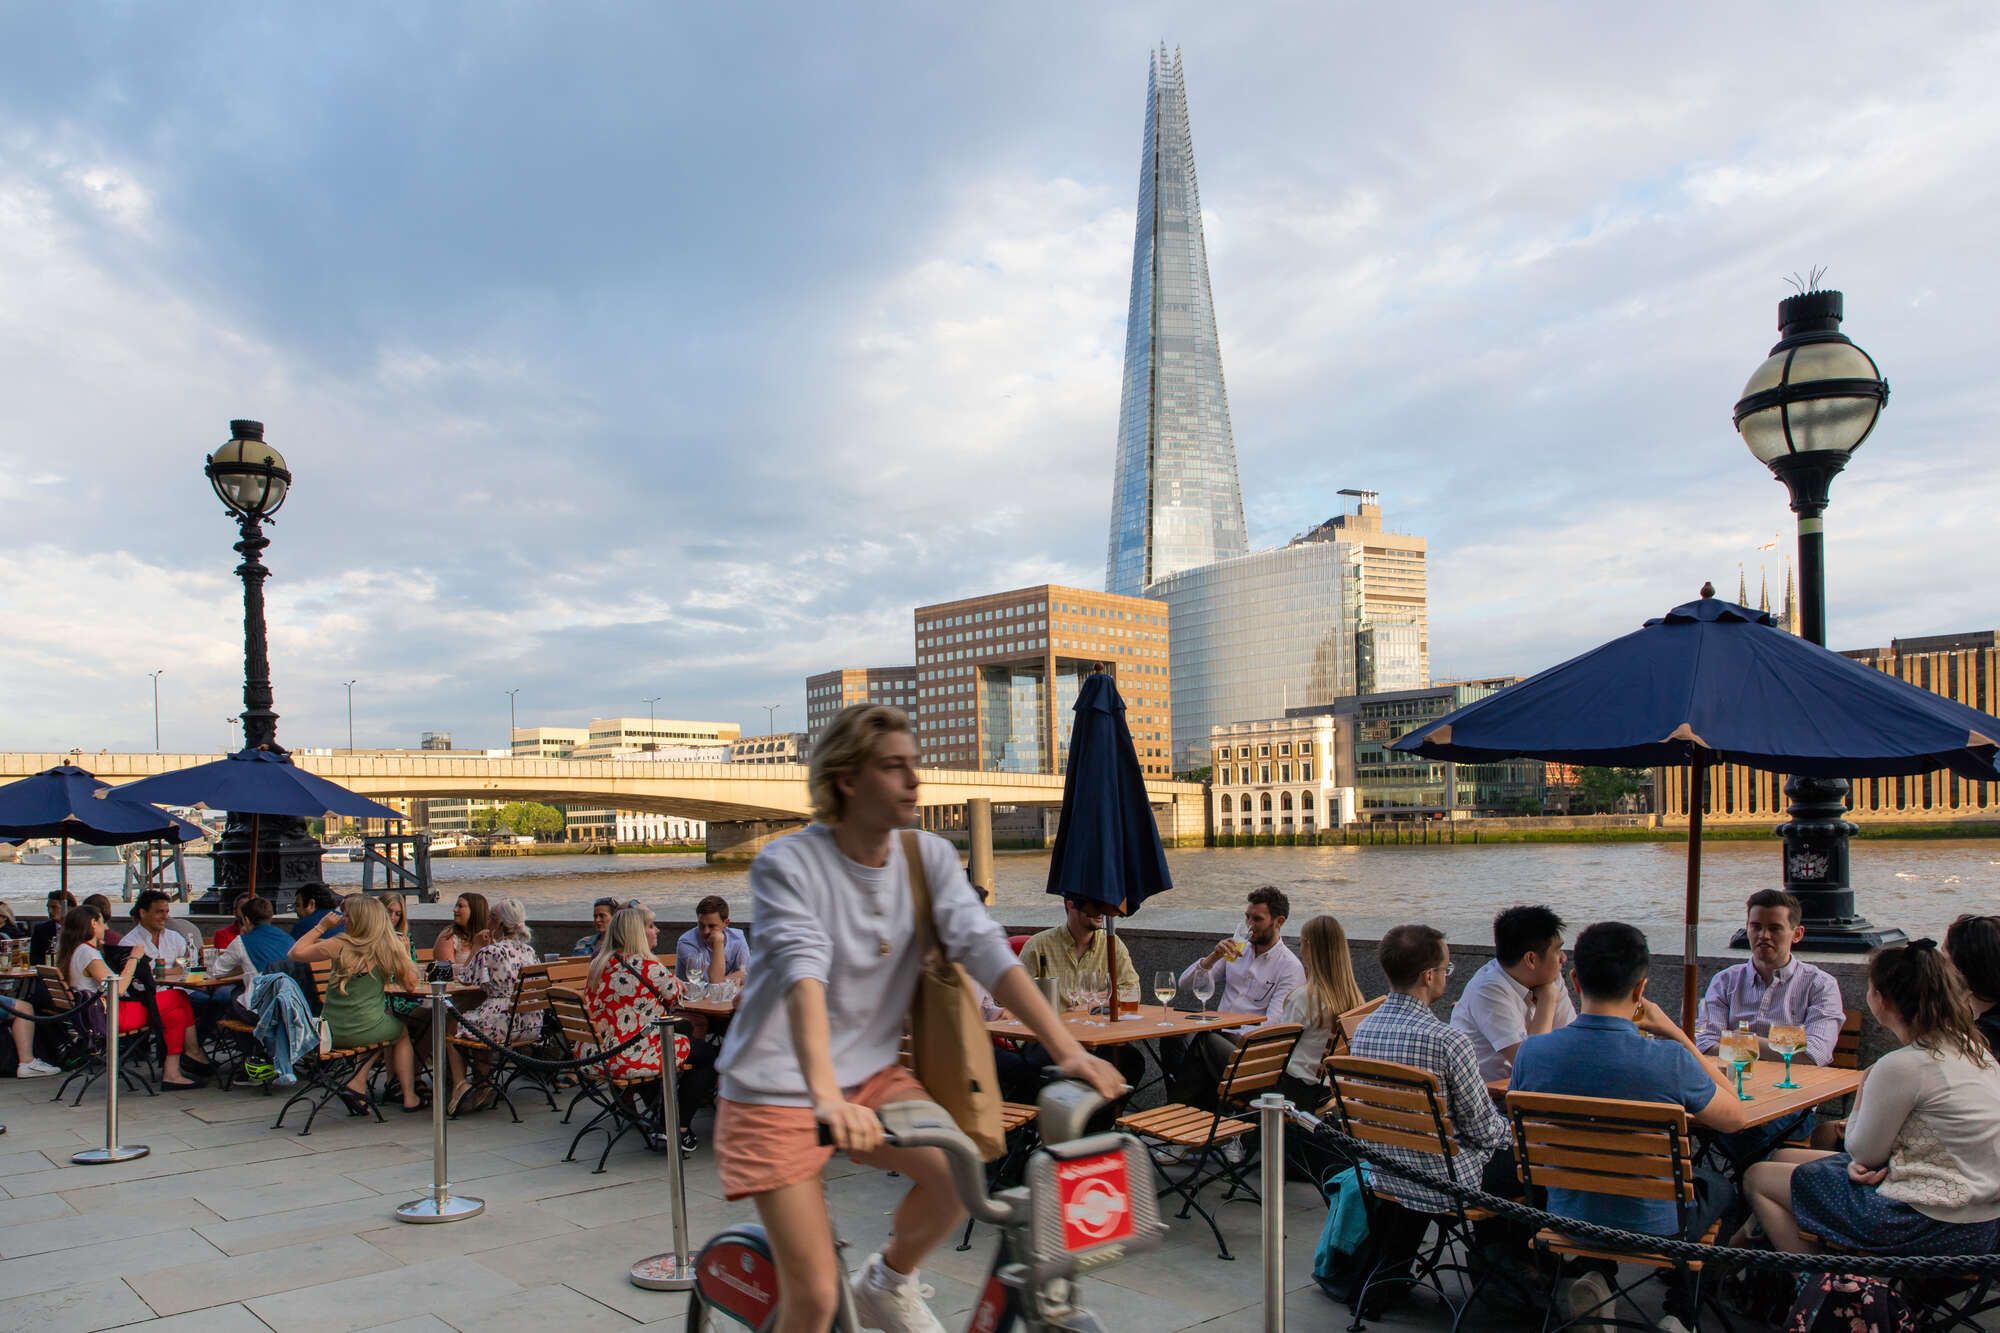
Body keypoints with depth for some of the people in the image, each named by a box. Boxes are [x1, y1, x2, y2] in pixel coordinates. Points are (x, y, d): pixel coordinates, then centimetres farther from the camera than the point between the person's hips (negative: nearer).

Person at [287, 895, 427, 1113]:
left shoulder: (340, 944, -9)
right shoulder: (389, 946, -7)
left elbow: (295, 954, -1)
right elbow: (411, 985, 2)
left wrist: (321, 926, 5)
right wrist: (402, 952, 12)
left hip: (330, 1032, 2)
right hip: (364, 1031, -1)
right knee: (402, 1031, 31)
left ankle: (357, 1083, 18)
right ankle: (409, 1097, 27)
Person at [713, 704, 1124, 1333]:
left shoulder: (929, 857, -3)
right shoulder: (787, 864, -16)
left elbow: (986, 950, -13)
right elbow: (804, 975, -31)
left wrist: (1069, 1050, -25)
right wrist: (826, 1096, -46)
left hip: (873, 1075, 4)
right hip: (778, 1091, -4)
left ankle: (889, 1282, 8)